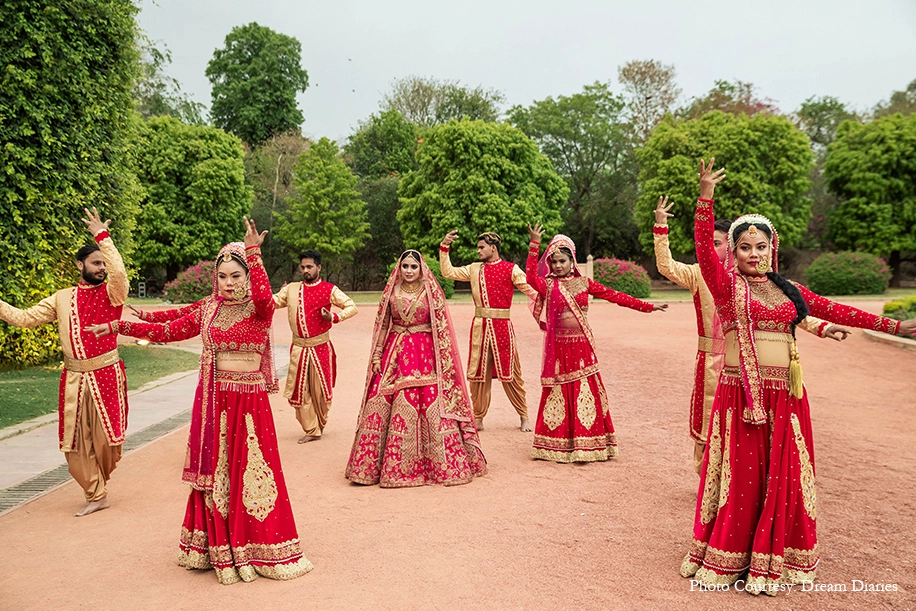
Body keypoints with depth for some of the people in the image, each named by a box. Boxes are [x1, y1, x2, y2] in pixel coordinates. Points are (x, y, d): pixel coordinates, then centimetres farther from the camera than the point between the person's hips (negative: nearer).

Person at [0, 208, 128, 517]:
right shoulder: (62, 298, 8)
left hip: (106, 375, -3)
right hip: (74, 378, 3)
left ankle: (99, 480, 33)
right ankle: (96, 495, 20)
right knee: (76, 439, 5)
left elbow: (119, 272, -23)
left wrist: (102, 236, -26)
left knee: (105, 436, 3)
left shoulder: (111, 293, -1)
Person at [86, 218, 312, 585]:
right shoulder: (208, 309, 8)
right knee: (214, 472, 11)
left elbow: (263, 296, -31)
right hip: (212, 402, 5)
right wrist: (117, 326, 16)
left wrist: (253, 253, -38)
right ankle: (217, 547, 25)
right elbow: (167, 332, 16)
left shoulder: (260, 308, -6)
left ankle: (256, 548, 14)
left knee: (249, 472, 0)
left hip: (249, 402, -4)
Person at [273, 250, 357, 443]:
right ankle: (311, 430, 15)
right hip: (299, 348, 3)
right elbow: (271, 303, 12)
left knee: (320, 389, 5)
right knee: (299, 390, 3)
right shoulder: (291, 289, 8)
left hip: (320, 347, -3)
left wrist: (333, 317, -18)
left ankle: (320, 424, 29)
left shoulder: (329, 289, -2)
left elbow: (352, 307, -4)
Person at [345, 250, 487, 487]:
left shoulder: (431, 292, 1)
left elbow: (441, 326, -1)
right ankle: (371, 465, 13)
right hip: (395, 355, 3)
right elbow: (381, 325, 12)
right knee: (380, 406, 0)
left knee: (432, 406, -6)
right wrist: (377, 356, 6)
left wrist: (444, 359, -7)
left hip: (424, 354, -2)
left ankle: (444, 464, 7)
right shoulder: (391, 292, 9)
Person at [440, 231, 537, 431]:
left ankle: (523, 416, 18)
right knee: (477, 372, 8)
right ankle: (478, 418, 19)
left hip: (502, 326, -4)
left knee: (510, 372, 3)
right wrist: (444, 248, 4)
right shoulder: (474, 269, 11)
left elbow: (530, 288, -8)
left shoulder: (510, 269, -2)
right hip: (480, 326, 4)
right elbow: (448, 272, 10)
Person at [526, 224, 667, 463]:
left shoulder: (583, 282, 6)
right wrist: (534, 244, -25)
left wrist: (647, 307, 5)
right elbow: (531, 277, -20)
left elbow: (614, 296, 6)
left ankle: (584, 445, 13)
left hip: (581, 345, 2)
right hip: (558, 347, -1)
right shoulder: (548, 285, 1)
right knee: (559, 394, 3)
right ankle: (558, 446, 12)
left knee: (585, 392, 4)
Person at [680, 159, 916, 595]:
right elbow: (704, 249, -16)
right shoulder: (727, 285, -1)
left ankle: (770, 562, 22)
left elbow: (834, 310, 19)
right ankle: (725, 558, 15)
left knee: (783, 476, 8)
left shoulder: (788, 289, 14)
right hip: (741, 391, -5)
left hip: (785, 394, 5)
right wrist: (705, 197, -26)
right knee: (740, 476, 0)